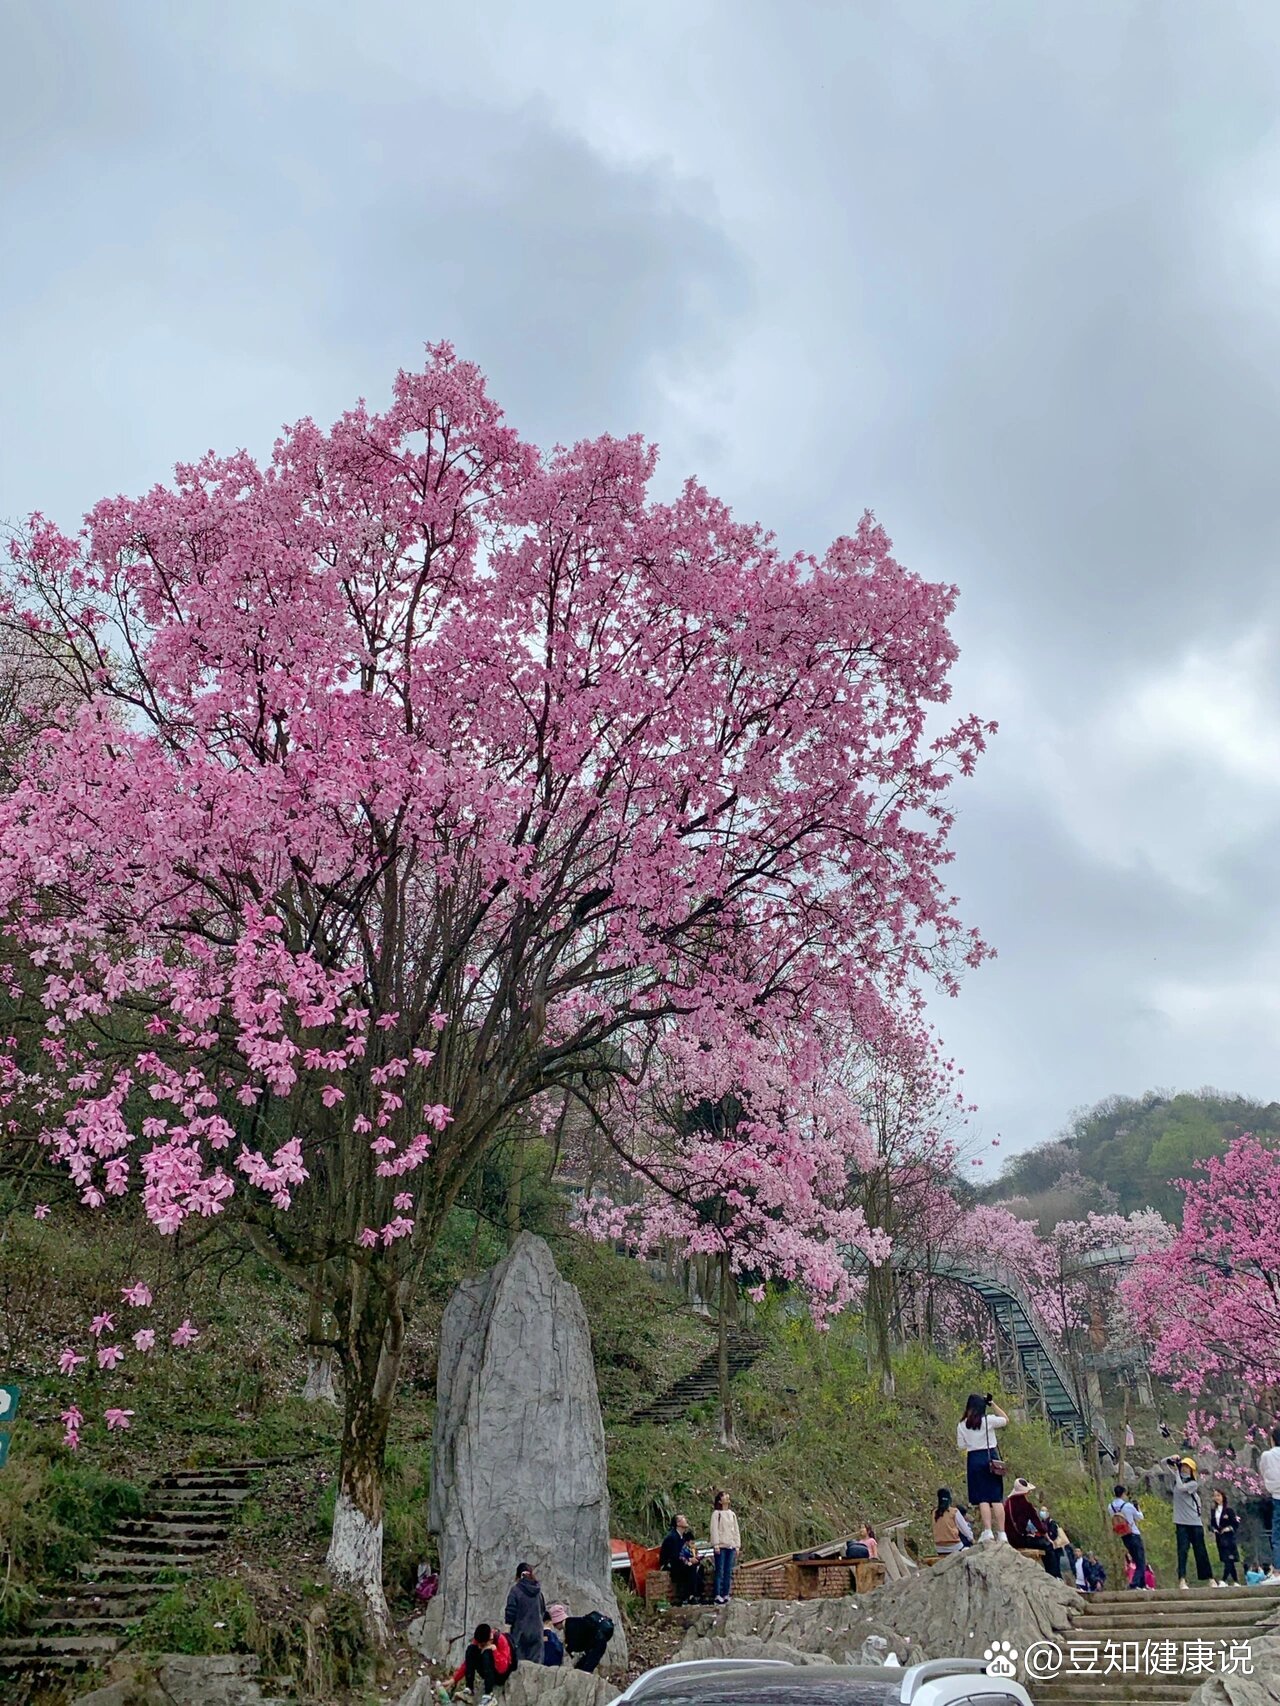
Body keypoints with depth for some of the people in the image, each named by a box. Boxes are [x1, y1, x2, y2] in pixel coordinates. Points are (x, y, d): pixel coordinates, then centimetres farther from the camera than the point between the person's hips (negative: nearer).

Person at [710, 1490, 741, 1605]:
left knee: (728, 1572, 4)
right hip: (721, 1546, -5)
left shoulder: (732, 1514, 17)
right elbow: (714, 1529, -7)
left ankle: (726, 1595, 9)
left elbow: (736, 1530, 18)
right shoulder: (716, 1513, -1)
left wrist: (737, 1545, 11)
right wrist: (716, 1545, -15)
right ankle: (718, 1595, -5)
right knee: (720, 1571, -7)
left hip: (731, 1546, 5)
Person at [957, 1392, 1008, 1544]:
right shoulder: (989, 1420, -4)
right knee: (996, 1498, 3)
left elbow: (961, 1447, 3)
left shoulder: (962, 1425, -1)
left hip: (974, 1460, 0)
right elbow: (1005, 1419, 14)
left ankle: (987, 1531, -11)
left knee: (982, 1498, 0)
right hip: (991, 1458, 0)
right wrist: (992, 1404, 11)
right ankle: (1001, 1533, 2)